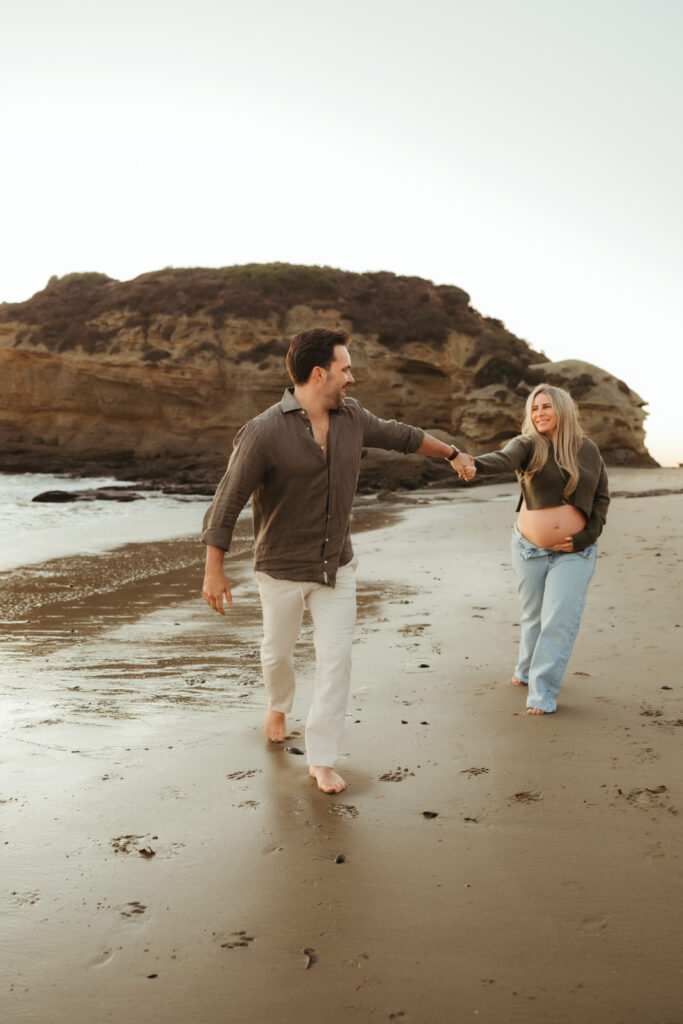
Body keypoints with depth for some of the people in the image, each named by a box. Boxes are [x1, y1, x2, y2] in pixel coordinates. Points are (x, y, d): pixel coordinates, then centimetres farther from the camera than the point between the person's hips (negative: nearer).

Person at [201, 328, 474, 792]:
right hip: (283, 569, -4)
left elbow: (400, 434, 16)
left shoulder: (352, 417, -3)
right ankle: (279, 705, 51)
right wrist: (214, 572, -20)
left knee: (336, 657, -1)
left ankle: (323, 759, 11)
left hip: (338, 566, 4)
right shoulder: (264, 432, -21)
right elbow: (228, 501, -19)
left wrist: (452, 452, 28)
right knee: (278, 651, 17)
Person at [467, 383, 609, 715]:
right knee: (533, 616, 14)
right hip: (530, 548, 0)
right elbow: (503, 459, -30)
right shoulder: (528, 445, -7)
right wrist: (476, 465, -52)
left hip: (574, 552, 0)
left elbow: (602, 497, 9)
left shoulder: (588, 451, 1)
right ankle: (527, 670, 39)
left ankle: (542, 693, 5)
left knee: (559, 621, -5)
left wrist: (587, 536, -4)